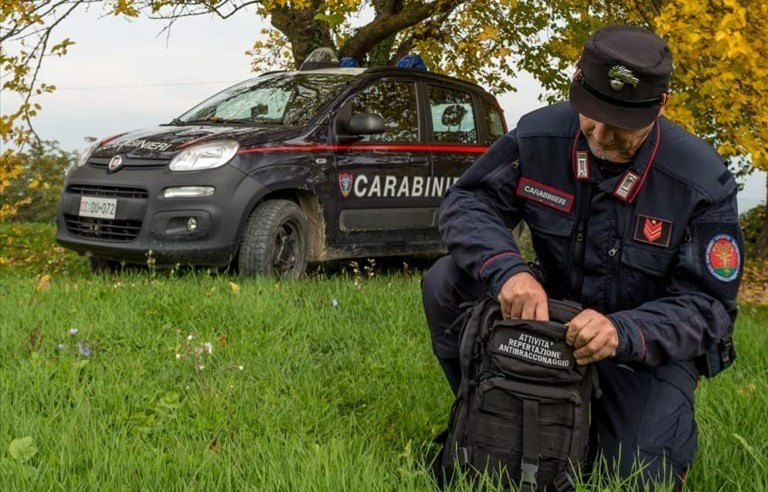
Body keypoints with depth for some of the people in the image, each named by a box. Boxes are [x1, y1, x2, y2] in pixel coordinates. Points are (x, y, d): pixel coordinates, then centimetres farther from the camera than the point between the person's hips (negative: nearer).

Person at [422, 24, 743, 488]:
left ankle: (669, 415, 17)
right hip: (553, 310, 3)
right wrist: (507, 270, -34)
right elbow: (467, 201, -11)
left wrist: (623, 333, -41)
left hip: (653, 340, -2)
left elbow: (707, 305, -20)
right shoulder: (539, 135, -16)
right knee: (446, 283, -20)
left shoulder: (703, 181, -23)